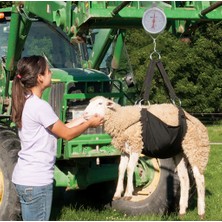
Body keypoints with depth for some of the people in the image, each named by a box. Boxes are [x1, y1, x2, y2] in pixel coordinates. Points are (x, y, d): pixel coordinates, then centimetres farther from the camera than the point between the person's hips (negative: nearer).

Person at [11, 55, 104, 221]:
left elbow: (58, 130, 15)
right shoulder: (40, 106, -19)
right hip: (36, 180, -10)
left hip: (26, 177, 10)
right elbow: (67, 134, -9)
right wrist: (90, 123, 6)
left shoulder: (27, 103, 11)